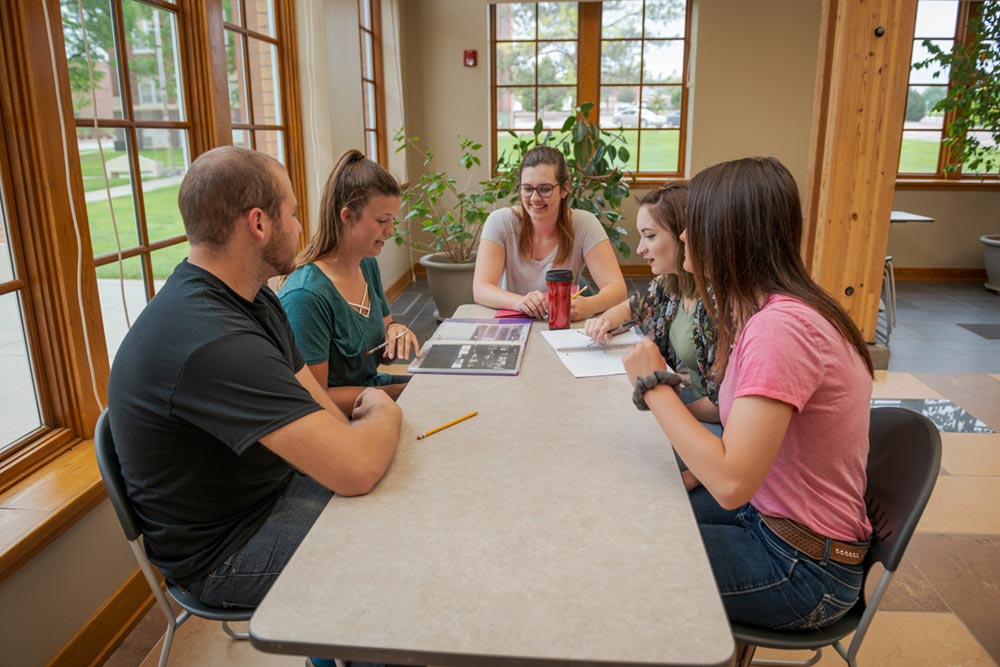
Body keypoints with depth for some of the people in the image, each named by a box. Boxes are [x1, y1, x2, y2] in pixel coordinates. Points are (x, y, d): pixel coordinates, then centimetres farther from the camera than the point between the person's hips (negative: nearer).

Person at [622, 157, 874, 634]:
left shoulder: (781, 327, -29)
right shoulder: (773, 310, 2)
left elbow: (731, 483, -32)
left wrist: (654, 385, -24)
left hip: (804, 566, -8)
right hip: (768, 514, 9)